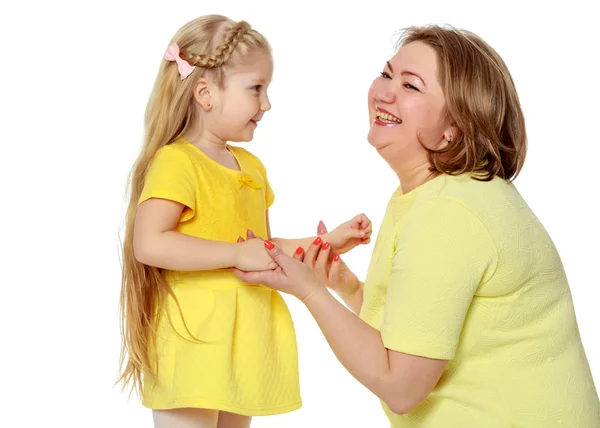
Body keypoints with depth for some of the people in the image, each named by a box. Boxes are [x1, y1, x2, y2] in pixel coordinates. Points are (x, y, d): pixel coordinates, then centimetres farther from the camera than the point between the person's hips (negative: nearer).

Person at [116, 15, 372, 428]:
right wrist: (238, 253, -24)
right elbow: (149, 244, -25)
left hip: (243, 345, 8)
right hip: (191, 344, -8)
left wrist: (325, 244, 12)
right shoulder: (176, 162, -13)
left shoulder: (251, 166, 14)